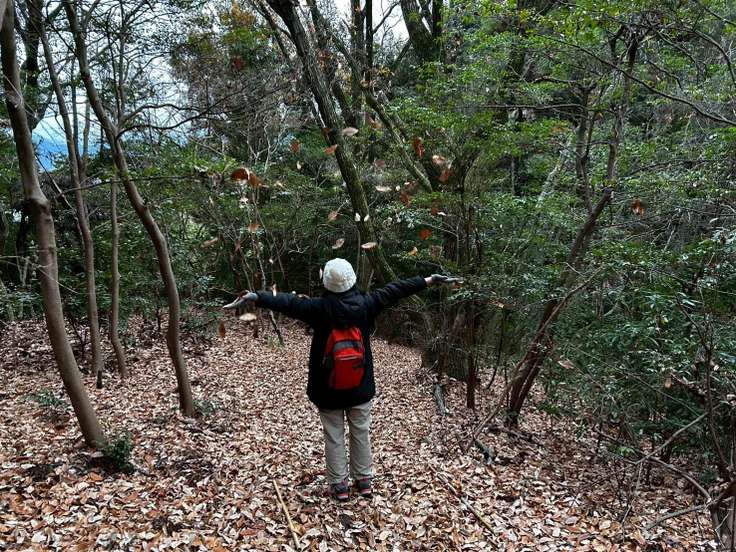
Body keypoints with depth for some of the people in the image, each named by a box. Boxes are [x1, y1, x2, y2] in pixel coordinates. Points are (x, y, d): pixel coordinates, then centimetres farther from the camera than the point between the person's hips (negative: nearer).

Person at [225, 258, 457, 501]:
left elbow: (287, 302, -22)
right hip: (360, 388, 2)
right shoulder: (365, 304, -10)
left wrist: (255, 296, -23)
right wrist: (429, 280, 6)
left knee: (334, 437, 12)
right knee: (361, 434, 18)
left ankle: (339, 485, 23)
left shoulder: (320, 307, -16)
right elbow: (395, 290, -2)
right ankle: (364, 480, 31)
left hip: (328, 390, -2)